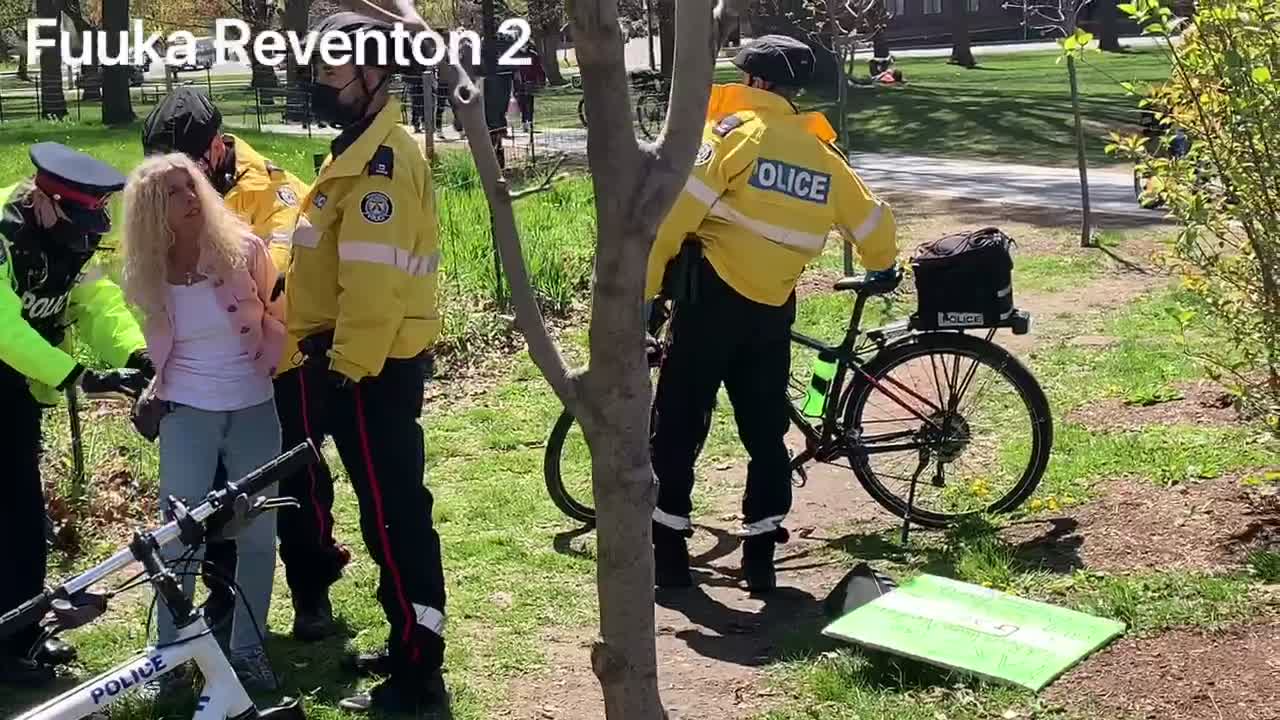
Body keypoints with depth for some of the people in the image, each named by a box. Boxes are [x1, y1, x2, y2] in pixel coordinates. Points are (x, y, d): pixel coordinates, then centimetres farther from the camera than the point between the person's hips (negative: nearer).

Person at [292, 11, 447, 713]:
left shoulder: (379, 159, -17)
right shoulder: (363, 151, 17)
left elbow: (374, 281, -25)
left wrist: (347, 366, -23)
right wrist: (334, 358, 22)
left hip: (371, 367, -11)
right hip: (367, 361, 11)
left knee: (393, 512, -5)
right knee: (389, 505, 16)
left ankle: (419, 675, 3)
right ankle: (407, 645, 28)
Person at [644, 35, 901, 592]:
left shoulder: (734, 132, -5)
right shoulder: (823, 154, 9)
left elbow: (677, 211, -14)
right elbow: (874, 226, 18)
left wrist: (643, 284, -9)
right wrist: (882, 267, 39)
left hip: (714, 296, -4)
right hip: (774, 309, 5)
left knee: (679, 424, 5)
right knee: (766, 432, 14)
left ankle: (668, 552, 8)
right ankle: (760, 558, 15)